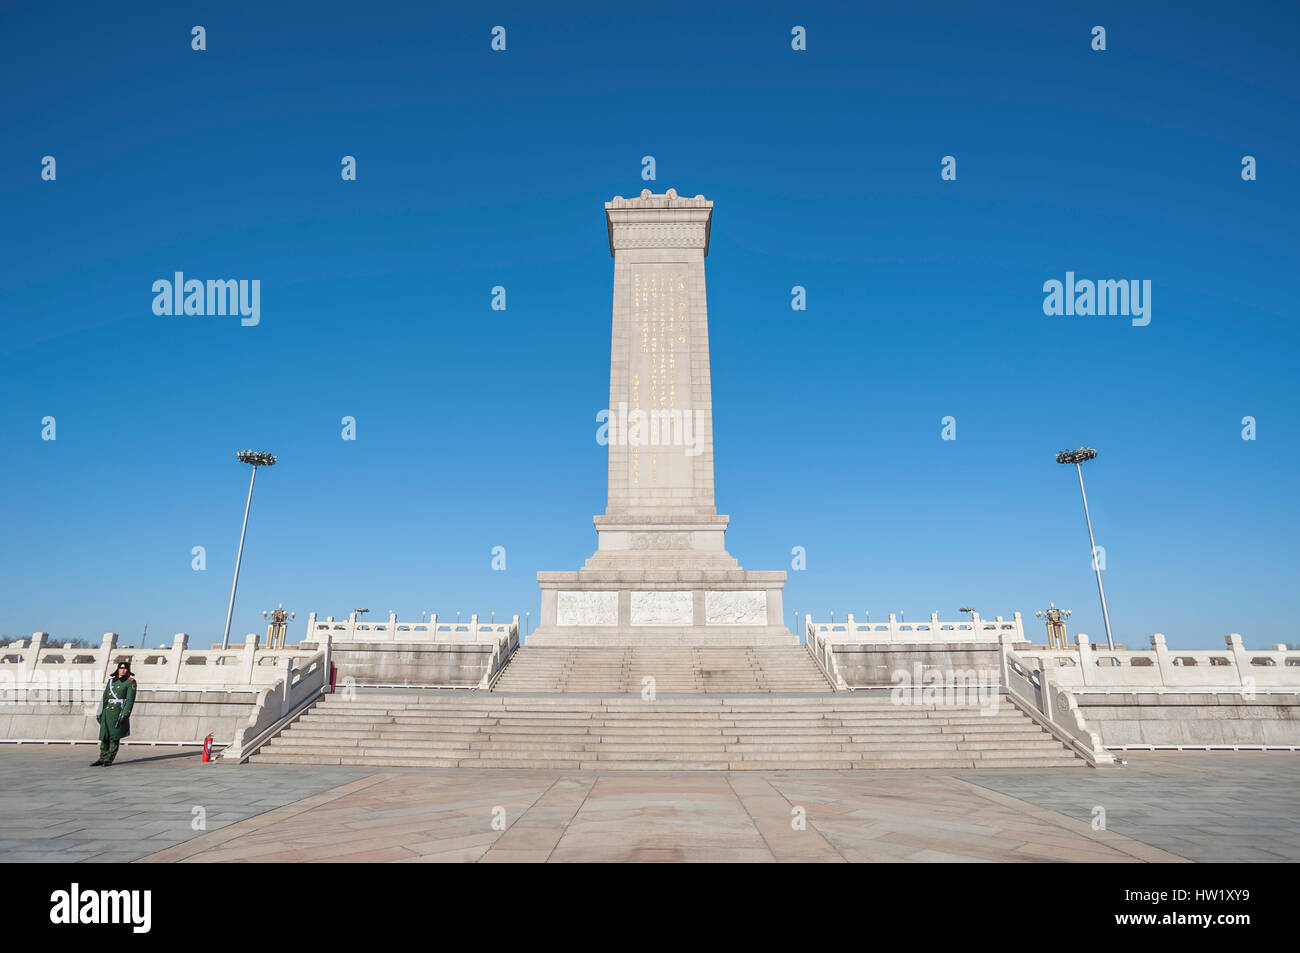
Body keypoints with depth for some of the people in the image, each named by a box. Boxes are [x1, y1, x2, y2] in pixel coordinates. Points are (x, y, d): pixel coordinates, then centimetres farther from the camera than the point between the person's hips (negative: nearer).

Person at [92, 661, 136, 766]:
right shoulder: (111, 680, 15)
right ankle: (102, 759, 17)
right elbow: (105, 697, 17)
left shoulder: (130, 682, -2)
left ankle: (109, 759, 5)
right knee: (104, 736, 7)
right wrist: (100, 713, 11)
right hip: (107, 711, 5)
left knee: (114, 737, -2)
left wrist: (124, 715, -16)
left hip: (119, 711, -5)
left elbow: (130, 700, -8)